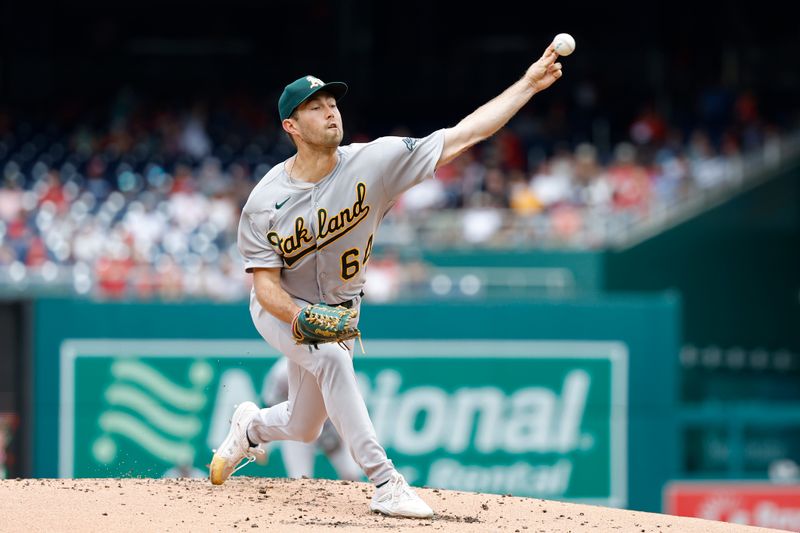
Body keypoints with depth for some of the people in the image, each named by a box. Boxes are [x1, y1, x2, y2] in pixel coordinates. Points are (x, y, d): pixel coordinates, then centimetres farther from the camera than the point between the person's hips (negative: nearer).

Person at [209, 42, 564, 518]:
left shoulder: (372, 162, -21)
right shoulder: (264, 201, -22)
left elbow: (461, 137, -26)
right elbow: (266, 284, -20)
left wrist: (529, 84, -34)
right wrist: (298, 316, -42)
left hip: (338, 310, 3)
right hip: (281, 308, -3)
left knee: (303, 429, 11)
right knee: (332, 358, -33)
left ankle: (251, 426, 48)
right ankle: (385, 484, -31)